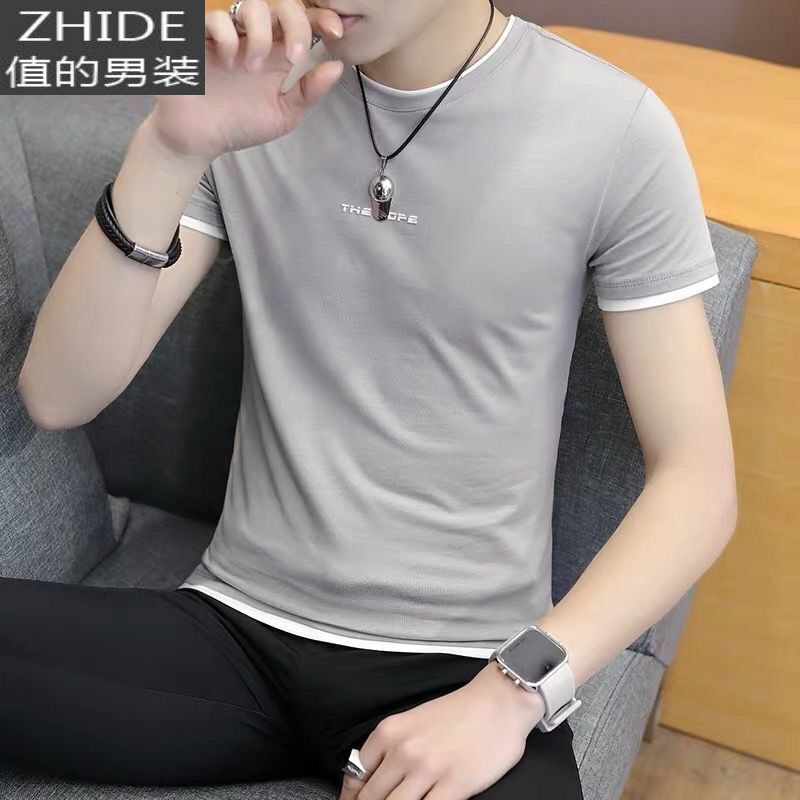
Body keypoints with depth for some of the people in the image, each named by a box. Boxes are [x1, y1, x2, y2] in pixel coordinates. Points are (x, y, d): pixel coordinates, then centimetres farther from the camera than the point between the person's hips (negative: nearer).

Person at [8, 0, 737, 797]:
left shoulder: (612, 130, -7)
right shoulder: (251, 83, 1)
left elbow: (699, 480, -6)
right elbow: (57, 397, -4)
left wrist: (515, 689, -19)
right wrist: (170, 150, -18)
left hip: (463, 662, -2)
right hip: (239, 628, 3)